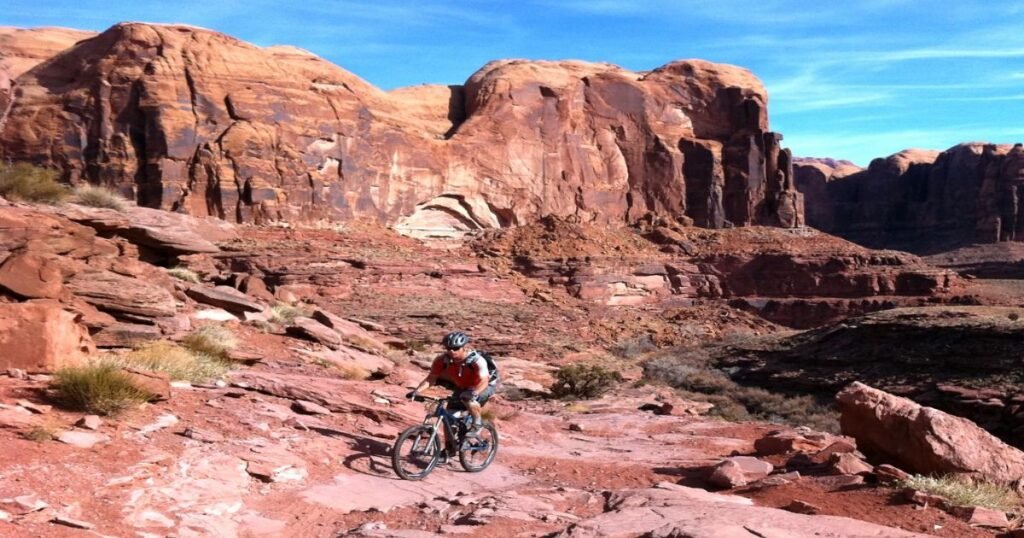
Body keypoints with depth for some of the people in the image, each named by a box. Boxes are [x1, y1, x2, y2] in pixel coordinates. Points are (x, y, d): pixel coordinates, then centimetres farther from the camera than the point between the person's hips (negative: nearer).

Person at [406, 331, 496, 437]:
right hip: (461, 388, 5)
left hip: (485, 386, -5)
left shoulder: (476, 360, -33)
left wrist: (473, 393, -61)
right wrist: (416, 391, -36)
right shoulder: (442, 360, -22)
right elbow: (430, 378, -21)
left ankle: (477, 423, -9)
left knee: (469, 401, -35)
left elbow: (484, 381, -42)